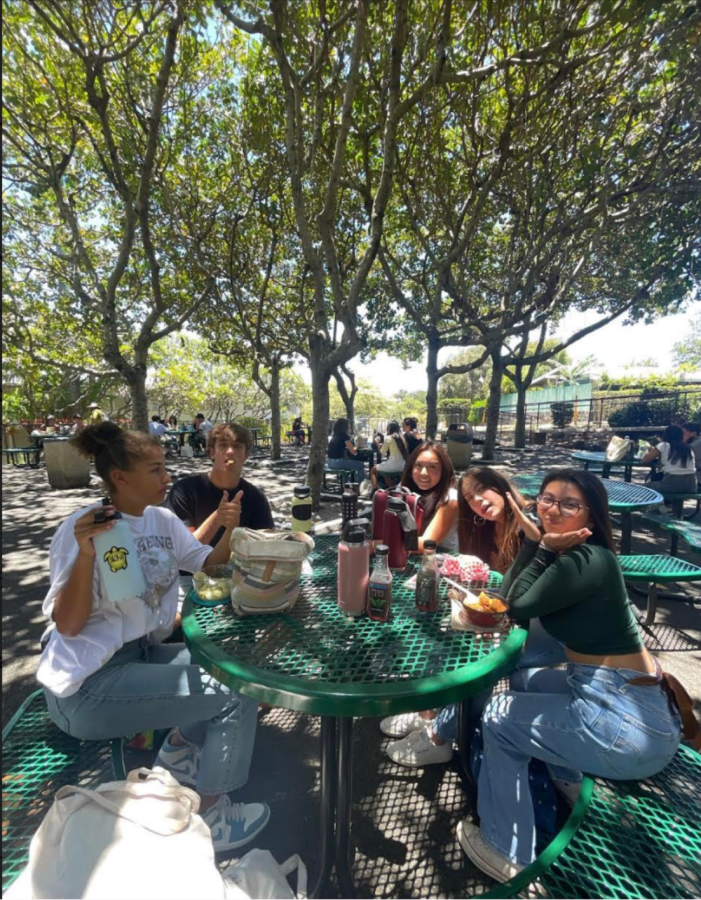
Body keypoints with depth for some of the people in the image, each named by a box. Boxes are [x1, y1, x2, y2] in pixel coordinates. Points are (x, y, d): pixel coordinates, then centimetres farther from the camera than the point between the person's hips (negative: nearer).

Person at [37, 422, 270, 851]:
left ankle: (179, 750, 24)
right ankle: (212, 818, 11)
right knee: (238, 697, -13)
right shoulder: (82, 529, -17)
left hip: (141, 652, 8)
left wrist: (229, 531, -12)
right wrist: (86, 554, -32)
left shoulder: (162, 519, 2)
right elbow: (67, 625, -19)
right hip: (89, 685, -8)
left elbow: (208, 563, 7)